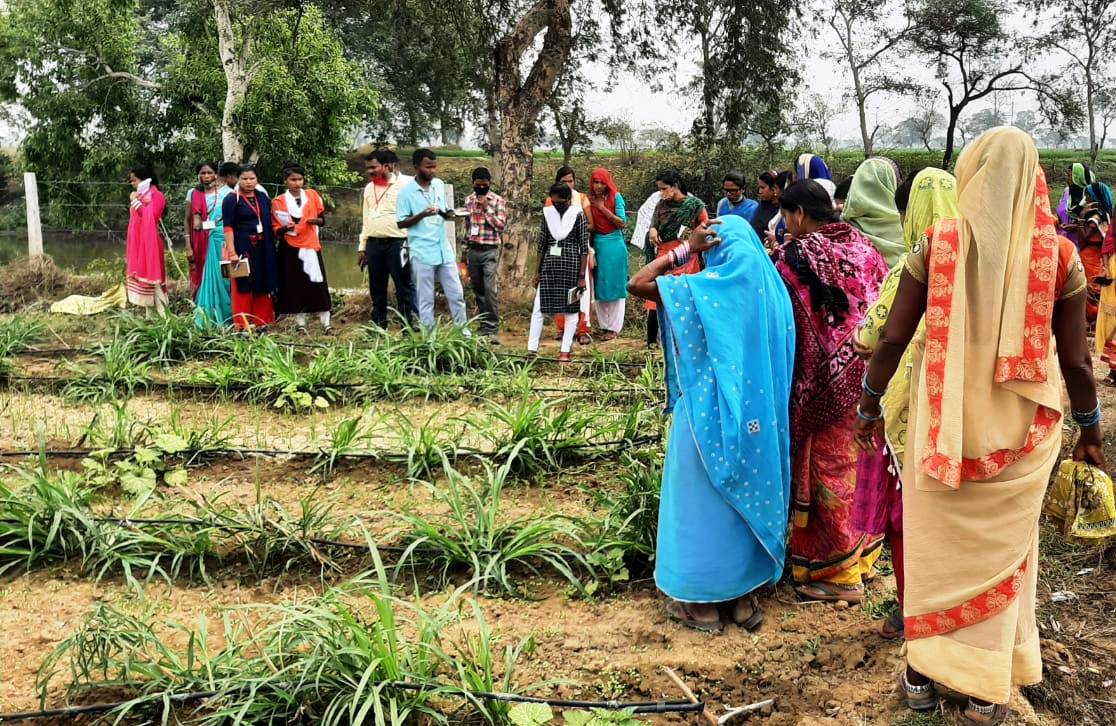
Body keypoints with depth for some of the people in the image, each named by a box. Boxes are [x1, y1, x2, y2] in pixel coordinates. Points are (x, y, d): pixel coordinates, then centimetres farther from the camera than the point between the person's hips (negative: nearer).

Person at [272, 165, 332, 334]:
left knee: (318, 285, -4)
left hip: (311, 247, 1)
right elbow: (276, 231, 0)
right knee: (295, 286, 1)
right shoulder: (278, 202, 0)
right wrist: (284, 228, -21)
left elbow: (323, 220, 8)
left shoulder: (312, 195, 5)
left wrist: (316, 220, -15)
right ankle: (300, 325, 10)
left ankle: (326, 324, -1)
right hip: (290, 249, -1)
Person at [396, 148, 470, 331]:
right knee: (426, 300, 3)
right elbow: (401, 223, -7)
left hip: (444, 250, 5)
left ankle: (463, 333, 19)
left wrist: (448, 214, -6)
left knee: (456, 294, 8)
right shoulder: (407, 192, -8)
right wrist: (422, 214, -21)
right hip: (422, 253, -5)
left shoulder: (439, 185, 7)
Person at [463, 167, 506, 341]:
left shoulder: (498, 201, -2)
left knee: (490, 289, -14)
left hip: (490, 251, -5)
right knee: (478, 291, 8)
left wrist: (486, 207, -14)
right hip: (473, 250, 5)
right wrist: (465, 251, 17)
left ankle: (492, 329, -11)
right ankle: (484, 326, 17)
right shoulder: (469, 200, 11)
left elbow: (501, 226, -10)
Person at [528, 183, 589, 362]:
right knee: (539, 307, 0)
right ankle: (532, 349, 4)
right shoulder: (547, 213, 5)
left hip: (571, 265, -3)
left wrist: (582, 276, -9)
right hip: (549, 265, 3)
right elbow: (542, 243, 11)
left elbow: (584, 247, -5)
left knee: (571, 309, 3)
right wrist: (538, 271, 11)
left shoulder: (578, 215, -5)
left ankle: (565, 351, 9)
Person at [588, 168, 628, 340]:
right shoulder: (590, 200, 6)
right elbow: (590, 225, 12)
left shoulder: (616, 197, -3)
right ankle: (604, 326, 15)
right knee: (599, 286, 5)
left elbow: (622, 222, -9)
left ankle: (614, 328, 4)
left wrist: (603, 209, -12)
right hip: (597, 245, 4)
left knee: (614, 286, 0)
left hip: (614, 245, -4)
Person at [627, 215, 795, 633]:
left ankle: (702, 603, 17)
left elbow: (637, 285, -14)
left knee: (703, 502, 8)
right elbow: (781, 361, 7)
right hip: (759, 416, 6)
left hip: (711, 413, -5)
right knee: (749, 498, 16)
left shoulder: (707, 288, -15)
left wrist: (685, 250, -11)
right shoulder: (771, 289, 1)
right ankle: (743, 598, 26)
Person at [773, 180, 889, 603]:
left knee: (829, 471, 5)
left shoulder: (795, 257, -15)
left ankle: (836, 572, 15)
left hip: (827, 384, -7)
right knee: (860, 466, 18)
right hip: (870, 375, 7)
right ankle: (862, 556, 32)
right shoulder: (861, 245, 4)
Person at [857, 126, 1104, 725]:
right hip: (1022, 427, 1)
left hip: (944, 418, 0)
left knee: (936, 542, 14)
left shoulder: (937, 244, -9)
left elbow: (893, 337, -7)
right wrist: (1090, 430, 12)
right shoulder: (1058, 254, -7)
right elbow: (1075, 360, -3)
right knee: (1004, 550, 14)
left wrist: (869, 404, 7)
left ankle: (925, 673, 25)